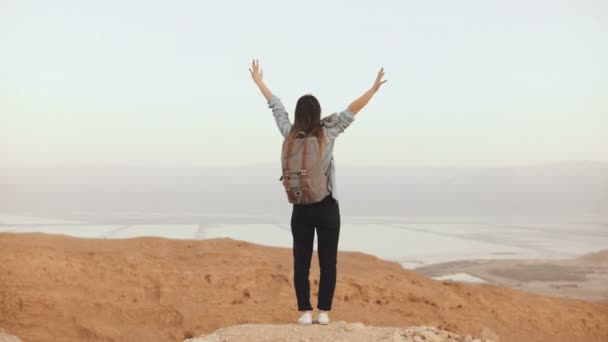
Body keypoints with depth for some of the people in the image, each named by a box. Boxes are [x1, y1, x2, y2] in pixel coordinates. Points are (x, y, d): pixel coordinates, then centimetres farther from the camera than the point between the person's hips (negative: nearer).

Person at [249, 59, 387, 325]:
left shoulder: (290, 134, -3)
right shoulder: (327, 134, -10)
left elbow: (276, 106, 7)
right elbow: (351, 111, -12)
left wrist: (259, 81, 18)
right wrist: (374, 88, -10)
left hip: (301, 210, 2)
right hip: (327, 208, -2)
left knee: (301, 263, 5)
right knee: (328, 262, 3)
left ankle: (305, 312, 3)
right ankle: (323, 312, 1)